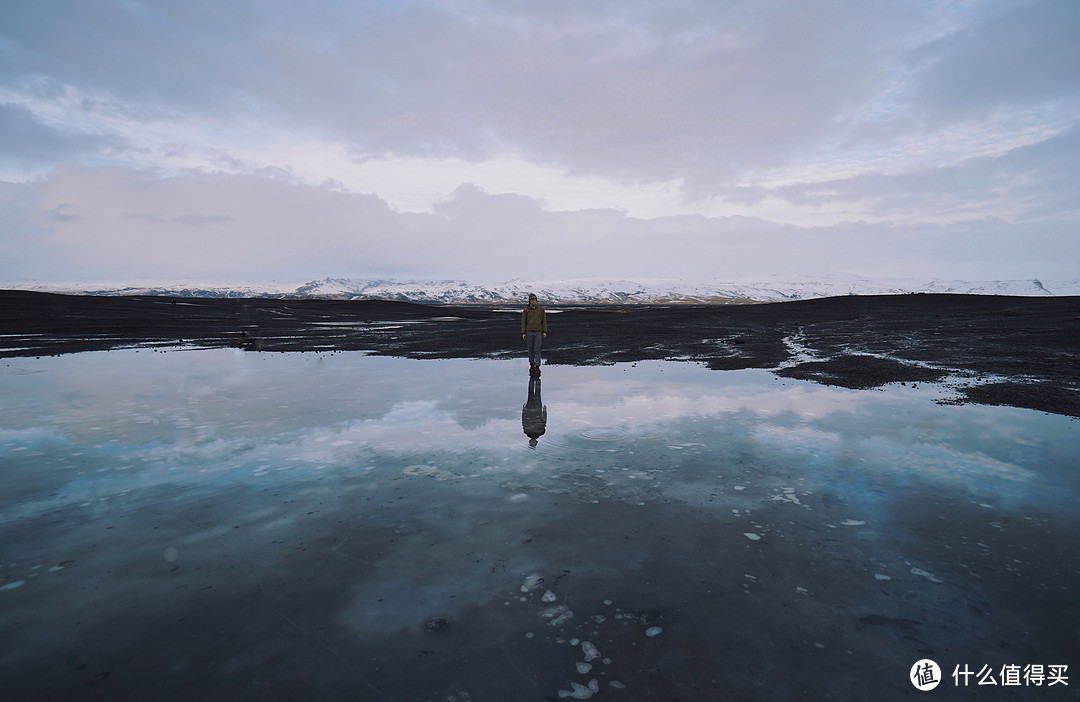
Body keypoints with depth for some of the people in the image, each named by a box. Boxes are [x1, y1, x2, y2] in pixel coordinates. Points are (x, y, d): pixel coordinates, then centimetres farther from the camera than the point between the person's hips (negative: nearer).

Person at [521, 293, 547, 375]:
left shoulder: (541, 309, 4)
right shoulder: (526, 310, 2)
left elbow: (544, 321, 6)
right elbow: (523, 322, 3)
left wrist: (544, 331, -2)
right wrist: (523, 333, -4)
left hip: (538, 332, -1)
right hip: (529, 332, 1)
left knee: (537, 350, -6)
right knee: (531, 349, 7)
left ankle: (537, 367, -5)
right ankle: (532, 365, 20)